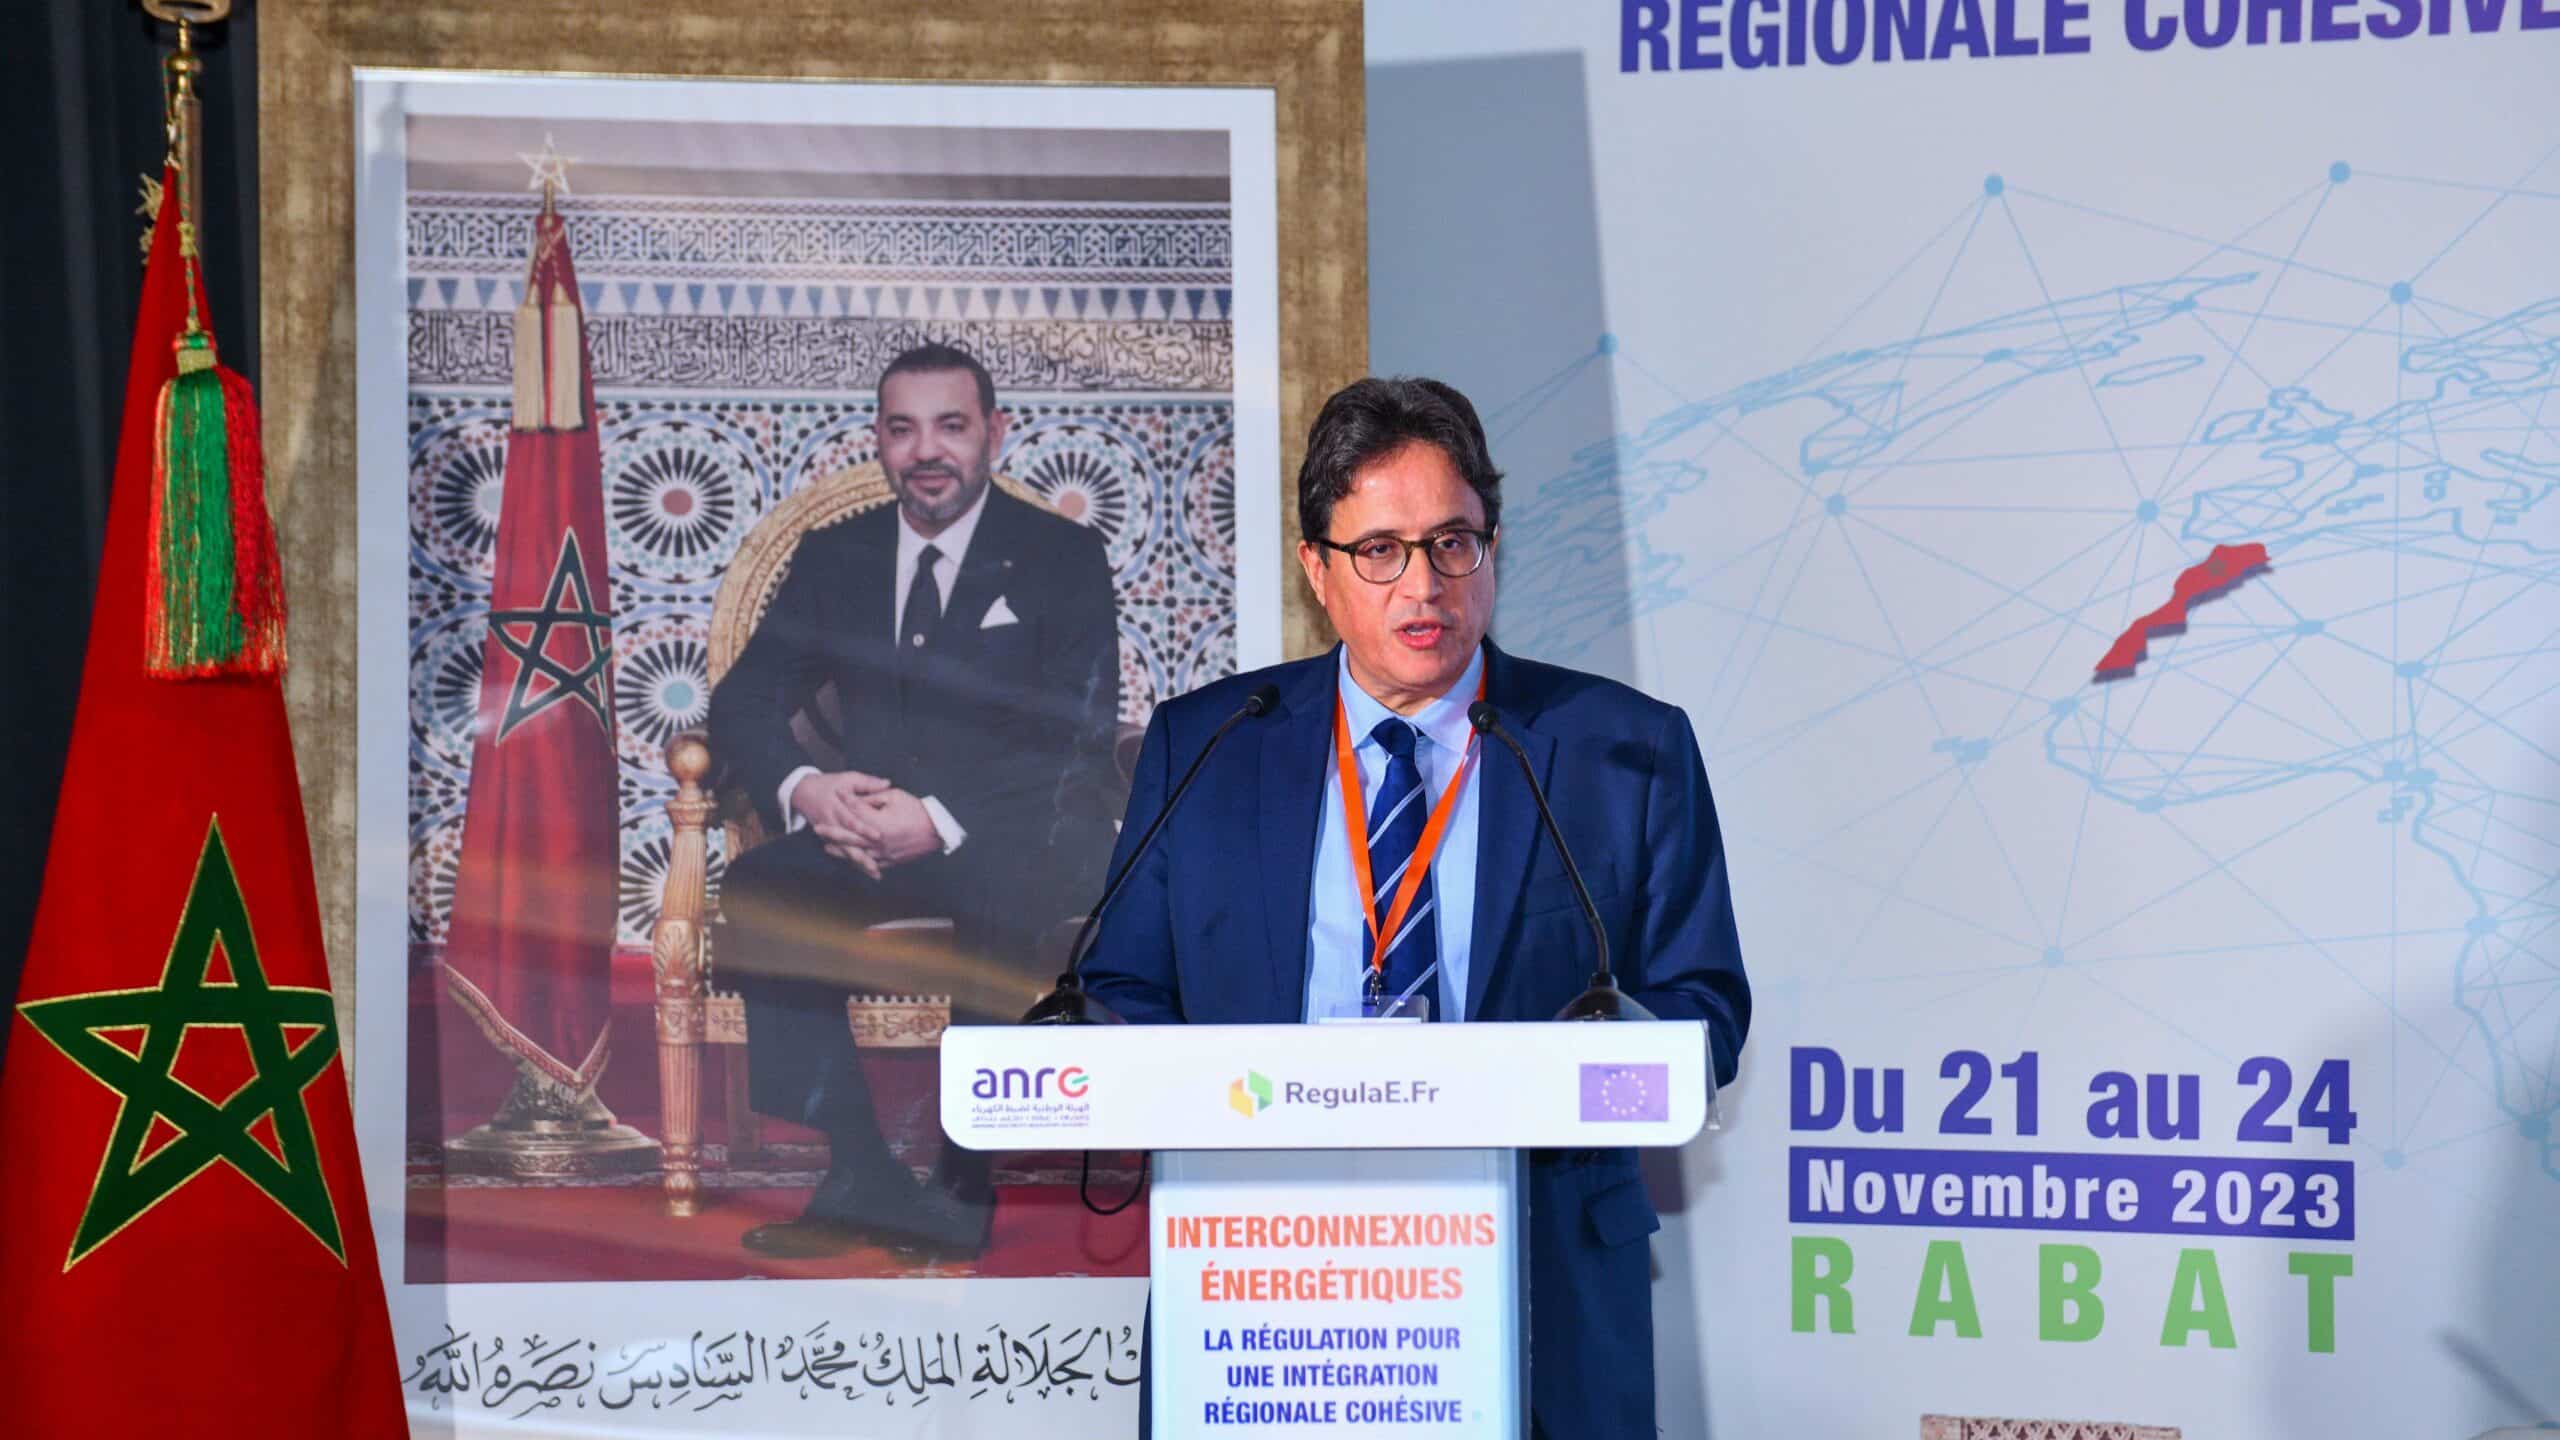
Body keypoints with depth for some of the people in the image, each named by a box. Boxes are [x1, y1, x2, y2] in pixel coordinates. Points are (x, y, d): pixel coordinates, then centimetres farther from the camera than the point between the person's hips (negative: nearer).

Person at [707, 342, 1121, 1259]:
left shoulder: (1063, 556, 1)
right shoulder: (834, 557, 13)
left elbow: (1080, 741, -9)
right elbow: (742, 703, 8)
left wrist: (943, 820, -25)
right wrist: (805, 789, -17)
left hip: (1014, 840, -4)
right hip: (869, 830, 4)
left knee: (1000, 894, -39)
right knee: (758, 888, -28)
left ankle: (971, 1184, -28)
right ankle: (855, 1175, -28)